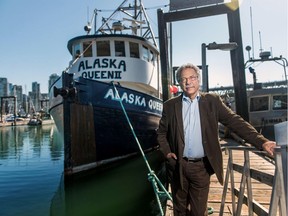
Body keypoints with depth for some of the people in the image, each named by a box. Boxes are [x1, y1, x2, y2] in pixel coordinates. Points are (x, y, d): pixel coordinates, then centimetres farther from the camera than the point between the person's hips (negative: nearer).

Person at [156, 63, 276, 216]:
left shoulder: (212, 101, 0)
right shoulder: (170, 105, 2)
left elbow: (235, 121, -5)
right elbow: (161, 133, 8)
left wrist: (261, 142, -15)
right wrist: (166, 152, -7)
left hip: (202, 167, -1)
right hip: (178, 166, 1)